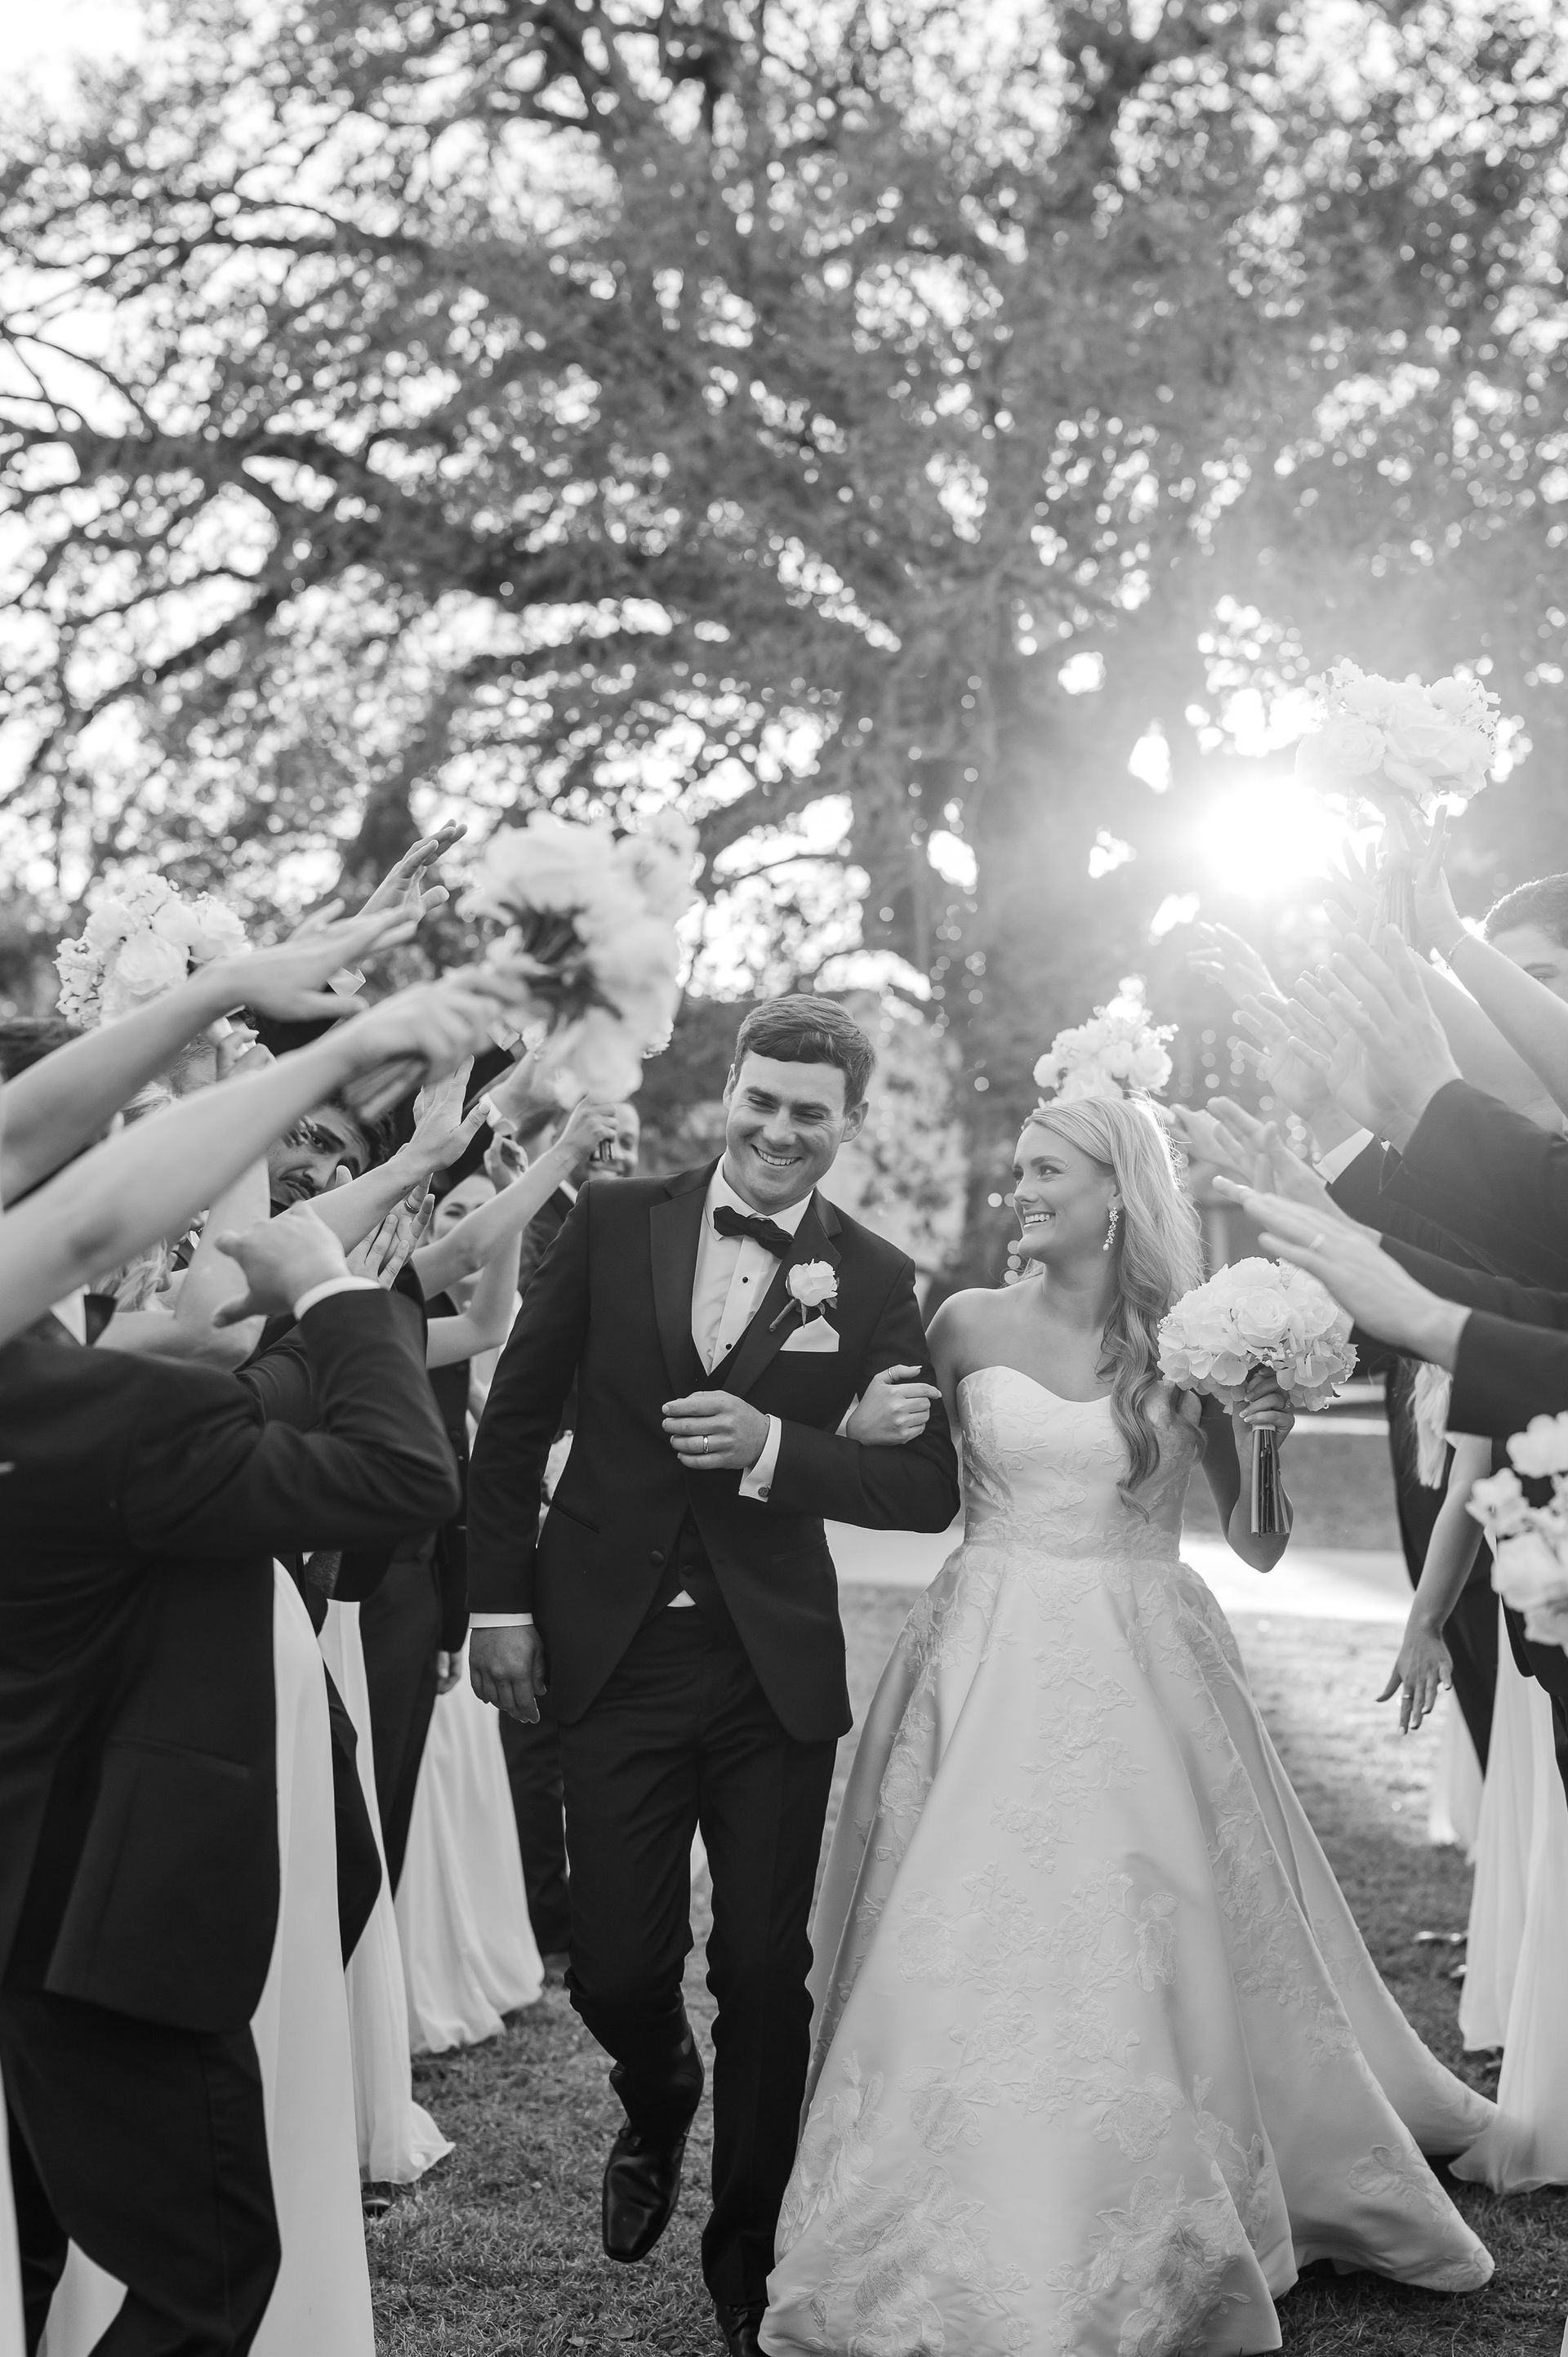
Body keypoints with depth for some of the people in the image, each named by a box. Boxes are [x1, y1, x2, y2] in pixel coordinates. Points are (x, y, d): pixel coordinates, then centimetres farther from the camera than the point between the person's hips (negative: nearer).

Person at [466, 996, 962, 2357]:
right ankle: (658, 2106, 41)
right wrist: (501, 1598, 1)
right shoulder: (613, 1224, 1)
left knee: (766, 1972, 7)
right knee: (616, 1967, 4)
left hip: (775, 1668, 0)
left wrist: (773, 1449, -19)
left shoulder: (875, 1281, -1)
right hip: (610, 1650, 1)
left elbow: (929, 1488, -5)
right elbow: (517, 1417, 5)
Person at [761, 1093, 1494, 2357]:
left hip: (1142, 1677, 0)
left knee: (1145, 1958, 2)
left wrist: (1260, 1435, -12)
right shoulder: (971, 1323, 1)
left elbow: (1258, 1545, 4)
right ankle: (977, 2243, 15)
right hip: (991, 1671, 1)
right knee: (972, 1957, 0)